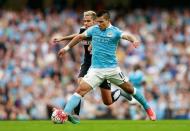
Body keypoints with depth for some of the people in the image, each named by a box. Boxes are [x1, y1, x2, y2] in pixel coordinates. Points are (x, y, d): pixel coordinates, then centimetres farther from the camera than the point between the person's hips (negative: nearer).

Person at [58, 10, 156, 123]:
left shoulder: (115, 31, -6)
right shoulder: (94, 29, 4)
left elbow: (127, 35, -25)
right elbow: (80, 37, 20)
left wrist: (134, 40, -48)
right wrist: (67, 48, 23)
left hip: (112, 69, -1)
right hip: (96, 69, 1)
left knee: (130, 89, 11)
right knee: (80, 90, -16)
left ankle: (148, 109, 32)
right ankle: (65, 113, -24)